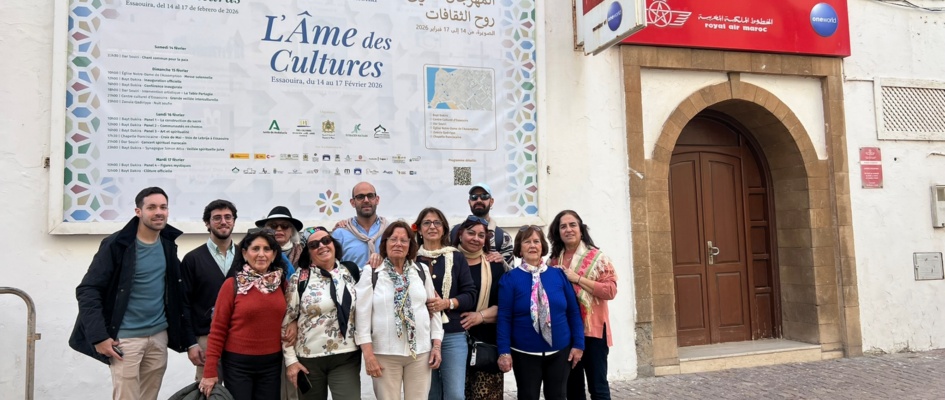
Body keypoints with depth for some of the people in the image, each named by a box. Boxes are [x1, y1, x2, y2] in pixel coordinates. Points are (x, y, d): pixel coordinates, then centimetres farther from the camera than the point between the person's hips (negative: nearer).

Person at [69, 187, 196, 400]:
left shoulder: (168, 245, 6)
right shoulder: (117, 244, -10)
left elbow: (178, 295, 10)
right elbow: (87, 290, -11)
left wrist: (189, 339, 7)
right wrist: (98, 336, -18)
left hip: (159, 337, 5)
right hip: (125, 338, -5)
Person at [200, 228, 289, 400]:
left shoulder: (281, 283, 2)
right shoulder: (232, 284, -8)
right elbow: (218, 329, -6)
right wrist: (210, 371, -8)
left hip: (272, 363, 3)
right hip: (238, 363, -3)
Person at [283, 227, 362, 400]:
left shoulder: (350, 272, 4)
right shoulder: (299, 279, -4)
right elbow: (286, 321, -4)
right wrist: (290, 360, -6)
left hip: (346, 357, 1)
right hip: (308, 359, -1)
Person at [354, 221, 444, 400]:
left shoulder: (421, 272, 7)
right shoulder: (371, 274, -2)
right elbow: (362, 315, -5)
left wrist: (436, 345, 3)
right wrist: (368, 354, -9)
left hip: (420, 351, 2)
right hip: (385, 353, -2)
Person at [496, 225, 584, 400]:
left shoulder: (558, 275, 3)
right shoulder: (510, 278, -4)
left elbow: (573, 311, 5)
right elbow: (504, 317, -7)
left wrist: (578, 343, 0)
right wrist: (504, 351, -13)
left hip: (560, 351, 2)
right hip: (525, 354, -2)